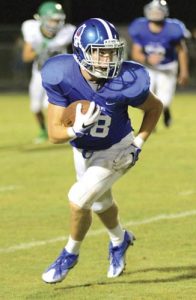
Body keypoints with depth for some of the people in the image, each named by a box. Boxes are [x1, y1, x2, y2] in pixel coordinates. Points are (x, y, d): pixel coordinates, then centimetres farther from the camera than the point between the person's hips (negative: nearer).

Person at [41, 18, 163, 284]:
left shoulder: (125, 82, -32)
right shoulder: (61, 77, -30)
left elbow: (155, 108, -10)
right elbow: (54, 133, -25)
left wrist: (138, 143, -15)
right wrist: (77, 129, -45)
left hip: (115, 151, -3)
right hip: (83, 150, 3)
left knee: (79, 200, -16)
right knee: (101, 202, 24)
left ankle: (70, 253, 13)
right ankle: (119, 240, 57)